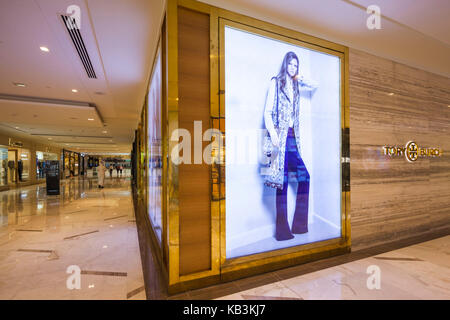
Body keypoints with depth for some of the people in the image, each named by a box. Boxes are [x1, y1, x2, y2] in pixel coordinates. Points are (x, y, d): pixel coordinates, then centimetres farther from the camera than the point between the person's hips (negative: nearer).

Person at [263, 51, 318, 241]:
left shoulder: (296, 86, 21)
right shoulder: (276, 83, 4)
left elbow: (315, 86, 33)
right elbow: (267, 112, -5)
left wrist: (299, 78, 19)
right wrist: (272, 133, -19)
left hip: (292, 138, 7)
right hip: (281, 137, -7)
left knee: (304, 177, 2)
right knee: (283, 180, -7)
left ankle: (299, 224, 13)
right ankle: (282, 229, 2)